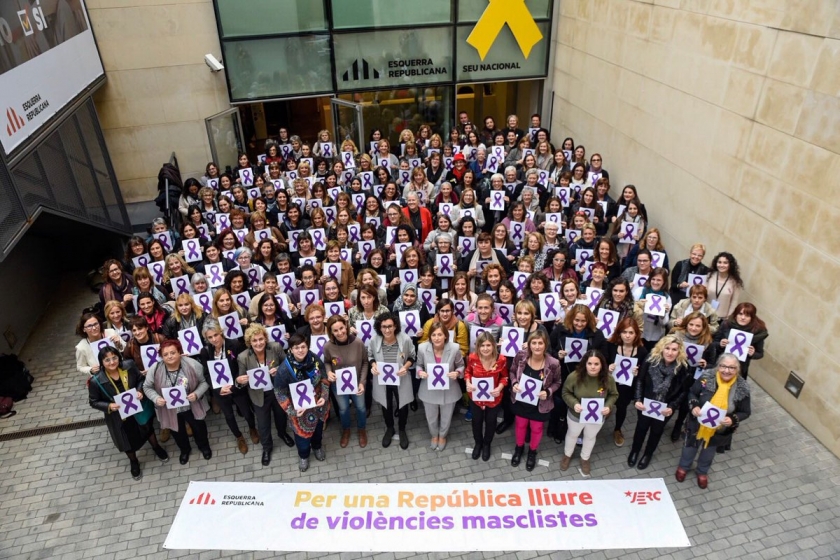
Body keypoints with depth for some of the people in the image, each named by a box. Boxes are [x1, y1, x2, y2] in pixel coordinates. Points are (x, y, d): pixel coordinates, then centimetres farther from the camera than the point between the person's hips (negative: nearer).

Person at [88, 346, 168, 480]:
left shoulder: (129, 368, -21)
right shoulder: (96, 381, -25)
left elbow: (140, 379, -2)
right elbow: (93, 402, -12)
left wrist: (140, 390, -21)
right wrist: (109, 406, -28)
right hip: (118, 417, -1)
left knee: (148, 430, 27)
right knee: (127, 441, 22)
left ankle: (157, 448, 58)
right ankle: (134, 462, 53)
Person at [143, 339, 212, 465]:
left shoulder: (192, 365, -23)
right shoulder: (155, 369, -20)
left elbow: (204, 382, -11)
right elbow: (147, 387, -5)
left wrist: (197, 394, -27)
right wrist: (156, 398, -22)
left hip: (192, 407, -1)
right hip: (170, 410, 1)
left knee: (199, 428, 21)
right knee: (178, 432, 24)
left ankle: (204, 446, 53)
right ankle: (184, 450, 55)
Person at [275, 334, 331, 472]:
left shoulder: (315, 360, -19)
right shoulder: (284, 369, -29)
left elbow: (324, 378, -2)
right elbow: (280, 393, -17)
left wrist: (324, 396, -13)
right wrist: (292, 411, -23)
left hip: (318, 404, 3)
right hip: (300, 409, -3)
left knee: (318, 428, 29)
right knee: (302, 432, 19)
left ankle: (317, 446, 62)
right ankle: (303, 455, 52)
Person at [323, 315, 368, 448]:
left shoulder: (358, 342, -28)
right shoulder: (328, 346, -25)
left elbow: (365, 362, -12)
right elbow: (326, 362, -4)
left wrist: (362, 382, -18)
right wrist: (328, 372, -25)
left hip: (357, 382, 0)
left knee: (361, 407, 21)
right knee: (343, 409, 23)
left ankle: (362, 430, 52)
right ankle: (345, 430, 55)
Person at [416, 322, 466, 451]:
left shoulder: (455, 348, -23)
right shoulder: (422, 348, -21)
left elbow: (461, 366, -5)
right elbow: (419, 365, -2)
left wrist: (457, 373, -26)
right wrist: (420, 372, -24)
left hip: (449, 391, 0)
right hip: (429, 390, 1)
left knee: (446, 417, 25)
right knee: (431, 417, 25)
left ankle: (442, 436, 57)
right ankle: (434, 435, 58)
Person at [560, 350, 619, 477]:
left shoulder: (608, 379, -25)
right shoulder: (575, 376, -30)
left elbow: (614, 395, -7)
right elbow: (566, 392, -16)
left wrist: (608, 406, -26)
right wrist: (574, 403, -33)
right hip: (576, 415, -1)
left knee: (590, 437, 28)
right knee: (572, 435, 27)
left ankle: (584, 459, 56)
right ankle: (567, 455, 56)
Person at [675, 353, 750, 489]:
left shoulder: (742, 389, -21)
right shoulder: (707, 378, -24)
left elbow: (745, 412, -9)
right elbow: (692, 393, -8)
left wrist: (732, 420, -27)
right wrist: (694, 406, -26)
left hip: (719, 430, 1)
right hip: (698, 424, -1)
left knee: (708, 451, 29)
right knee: (691, 446, 26)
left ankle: (702, 472, 58)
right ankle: (683, 467, 55)